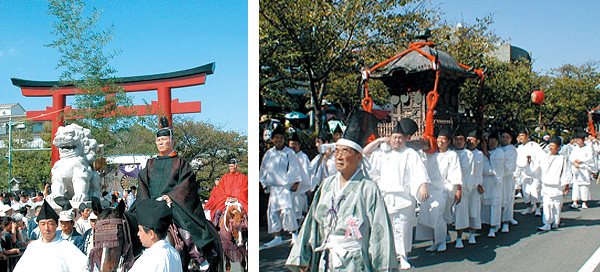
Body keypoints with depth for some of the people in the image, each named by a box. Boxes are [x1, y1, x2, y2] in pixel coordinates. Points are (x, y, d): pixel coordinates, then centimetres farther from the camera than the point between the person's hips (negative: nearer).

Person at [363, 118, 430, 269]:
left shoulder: (410, 154, 5)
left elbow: (420, 172, -5)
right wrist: (379, 141, 10)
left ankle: (403, 256, 1)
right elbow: (365, 152, 19)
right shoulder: (383, 151, 18)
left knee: (402, 227, -6)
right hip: (385, 197, 4)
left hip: (403, 198, -4)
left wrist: (423, 187, -20)